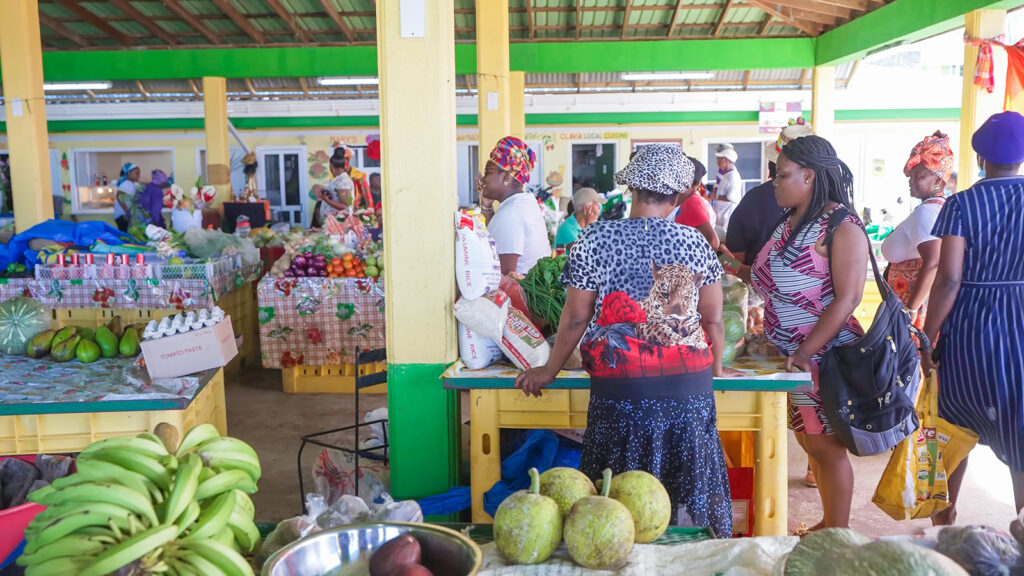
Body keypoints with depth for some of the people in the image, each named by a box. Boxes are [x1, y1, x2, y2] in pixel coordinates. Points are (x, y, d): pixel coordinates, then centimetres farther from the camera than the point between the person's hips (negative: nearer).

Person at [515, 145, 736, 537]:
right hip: (689, 386, 3)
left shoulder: (595, 239, -6)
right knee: (692, 488, 16)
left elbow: (576, 317, -4)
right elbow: (713, 319, 4)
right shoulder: (695, 242, 0)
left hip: (622, 387, -2)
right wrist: (716, 367, 21)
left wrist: (549, 371, 8)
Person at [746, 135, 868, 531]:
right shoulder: (790, 223, 12)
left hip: (822, 357, -8)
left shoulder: (840, 226, -14)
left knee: (826, 446, 3)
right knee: (811, 441, 17)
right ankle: (828, 523, 33)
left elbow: (847, 298, -20)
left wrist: (805, 353, -24)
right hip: (793, 355, 8)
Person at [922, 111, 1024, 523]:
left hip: (969, 329, 0)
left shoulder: (962, 204, -8)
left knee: (957, 428, 18)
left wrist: (928, 340, -5)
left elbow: (948, 280, -13)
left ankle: (945, 516, 33)